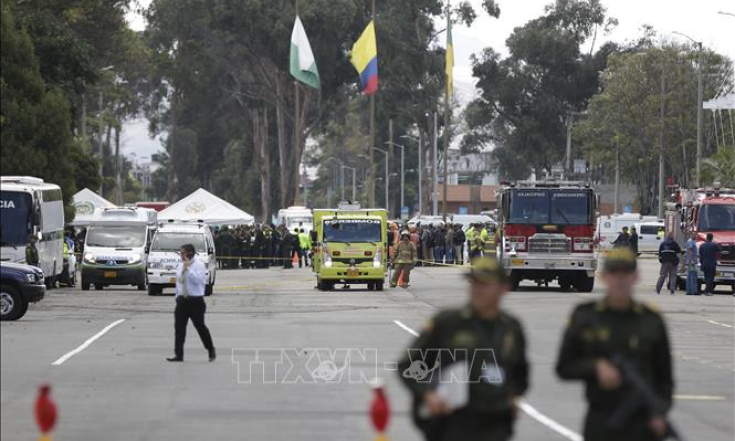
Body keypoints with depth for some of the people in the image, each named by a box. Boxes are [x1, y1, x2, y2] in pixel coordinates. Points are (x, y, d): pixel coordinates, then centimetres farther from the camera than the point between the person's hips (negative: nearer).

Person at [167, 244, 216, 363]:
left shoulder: (199, 265, -10)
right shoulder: (181, 266, 11)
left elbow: (198, 279, -25)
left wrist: (188, 268, -25)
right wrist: (177, 296, 17)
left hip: (196, 301, -6)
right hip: (182, 300, 6)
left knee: (200, 326, 2)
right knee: (179, 327, -1)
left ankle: (211, 350, 22)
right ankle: (178, 355, 0)